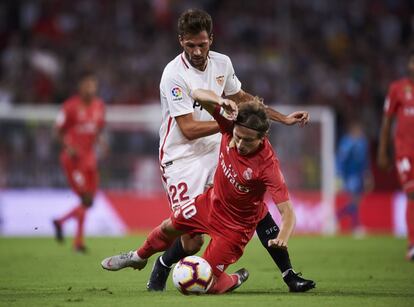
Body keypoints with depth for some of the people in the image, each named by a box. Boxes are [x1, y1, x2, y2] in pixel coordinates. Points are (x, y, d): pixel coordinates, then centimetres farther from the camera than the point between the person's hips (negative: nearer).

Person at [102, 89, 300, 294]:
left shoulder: (268, 165, -35)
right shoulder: (231, 125, -22)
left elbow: (287, 212, -37)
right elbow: (197, 94, -19)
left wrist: (282, 239, -56)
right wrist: (221, 101, -40)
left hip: (235, 226, -6)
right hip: (211, 201, 6)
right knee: (169, 227, 25)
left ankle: (236, 280, 29)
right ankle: (139, 257, 57)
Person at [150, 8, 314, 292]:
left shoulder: (221, 63, 3)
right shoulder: (174, 74, -18)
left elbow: (240, 97, 22)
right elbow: (189, 129, -20)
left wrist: (283, 118, 20)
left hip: (216, 152, 6)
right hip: (182, 160, -6)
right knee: (193, 242, -12)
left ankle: (289, 275, -4)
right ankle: (162, 267, 20)